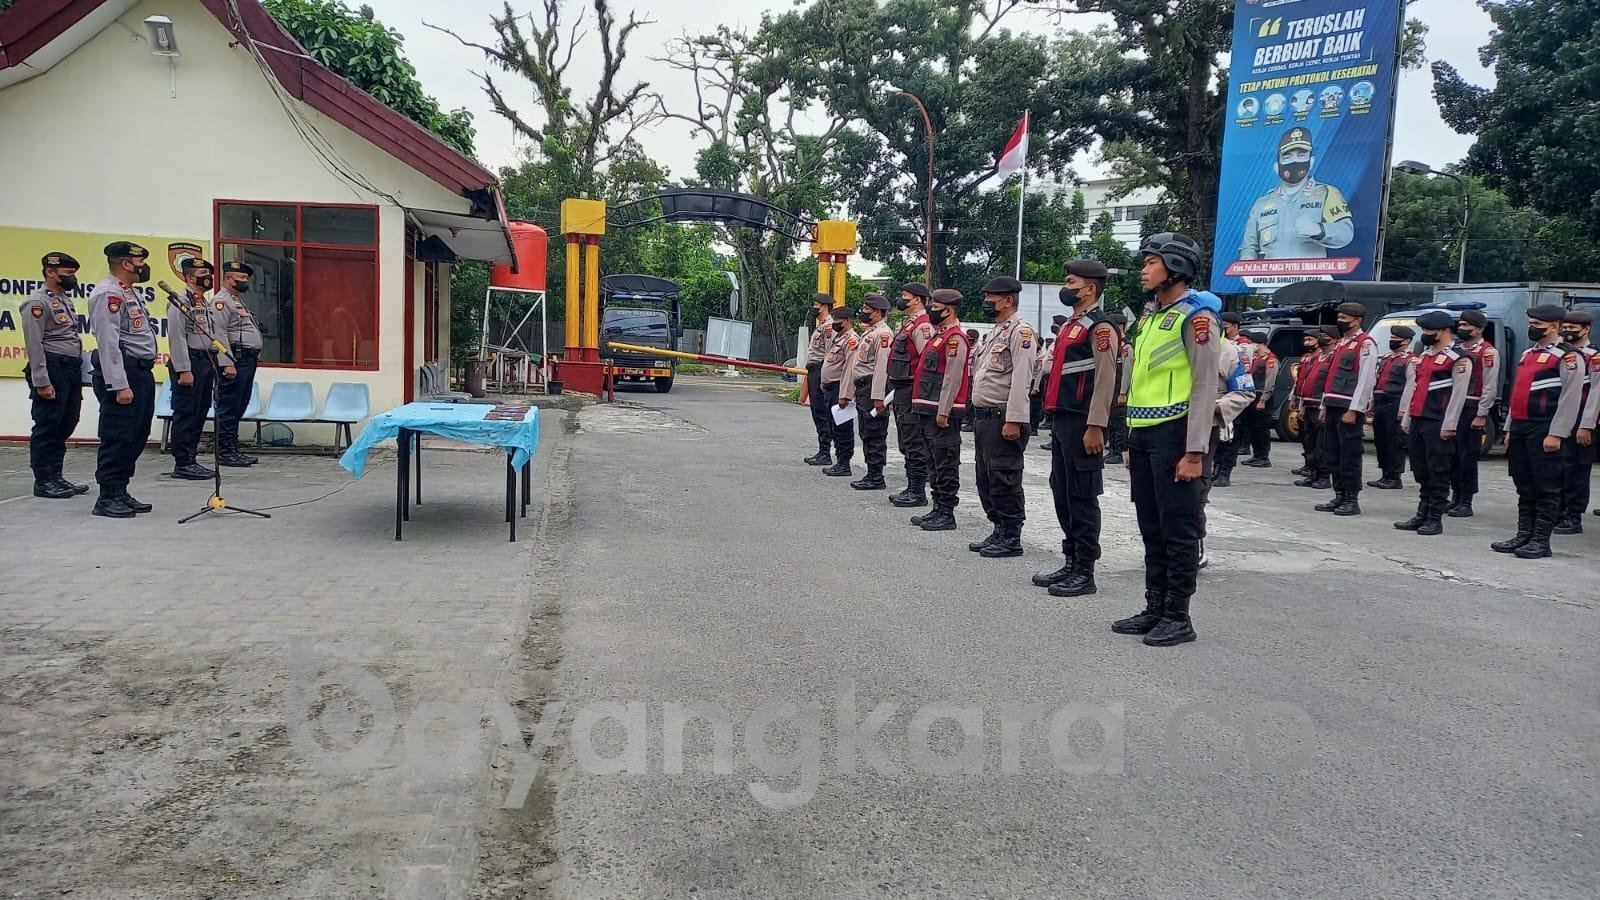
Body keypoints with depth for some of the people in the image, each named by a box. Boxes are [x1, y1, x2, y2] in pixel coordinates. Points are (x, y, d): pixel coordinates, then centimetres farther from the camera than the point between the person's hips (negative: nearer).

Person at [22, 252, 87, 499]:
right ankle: (43, 482, 5)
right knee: (47, 428, -2)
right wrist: (41, 382, -19)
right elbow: (34, 345, -15)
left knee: (65, 427, 13)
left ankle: (56, 477, 22)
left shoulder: (65, 300, 17)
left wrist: (80, 373, 13)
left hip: (71, 368, 9)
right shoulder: (37, 302, -10)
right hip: (52, 368, -9)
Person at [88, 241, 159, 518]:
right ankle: (108, 498, 1)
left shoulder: (131, 293, 20)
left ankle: (120, 492, 21)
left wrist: (144, 376, 18)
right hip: (122, 373, -10)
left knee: (136, 437, 13)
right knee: (118, 437, -6)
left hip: (142, 372, 10)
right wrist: (120, 385, -23)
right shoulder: (108, 293, -12)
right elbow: (108, 342, -19)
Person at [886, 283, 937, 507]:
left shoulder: (922, 326, -14)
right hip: (900, 391, 11)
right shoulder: (908, 325, 19)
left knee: (914, 444, -6)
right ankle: (912, 488, 22)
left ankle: (918, 492, -2)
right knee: (906, 443, 14)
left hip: (911, 392, -11)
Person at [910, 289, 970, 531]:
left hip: (943, 412, -10)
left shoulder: (955, 338, -13)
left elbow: (953, 378, -19)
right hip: (931, 411, 10)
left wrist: (943, 411, -21)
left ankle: (947, 514, -1)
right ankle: (938, 509, 20)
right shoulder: (939, 336, 19)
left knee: (945, 463, -5)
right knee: (934, 462, 13)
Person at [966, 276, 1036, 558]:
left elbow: (1021, 379, -19)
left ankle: (1011, 539, 2)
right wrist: (978, 417, 18)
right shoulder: (996, 331, 20)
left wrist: (1013, 420, -24)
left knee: (1004, 480, -5)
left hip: (1003, 418, -10)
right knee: (986, 479, 13)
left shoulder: (1021, 331, -11)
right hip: (984, 416, 10)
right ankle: (999, 531, 23)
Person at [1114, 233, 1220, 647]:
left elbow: (1204, 386, -13)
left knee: (1178, 529, -1)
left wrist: (1194, 452, -18)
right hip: (1144, 434, 8)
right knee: (1152, 529, 12)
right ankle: (1154, 609, 20)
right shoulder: (1151, 318, 18)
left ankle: (1178, 617, 6)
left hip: (1174, 433, -8)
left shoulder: (1195, 316, -7)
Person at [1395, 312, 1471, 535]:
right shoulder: (1422, 356, 17)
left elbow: (1459, 394, -13)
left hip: (1438, 425, -8)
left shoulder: (1459, 358, -7)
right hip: (1417, 421, 8)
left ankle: (1435, 519, 3)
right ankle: (1422, 515, 19)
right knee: (1421, 472, 12)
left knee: (1438, 472, -2)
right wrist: (1406, 420, 17)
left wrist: (1449, 426, -17)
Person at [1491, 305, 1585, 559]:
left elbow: (1570, 399, -14)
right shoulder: (1528, 354, 18)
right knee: (1525, 488, 12)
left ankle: (1541, 541, 3)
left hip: (1544, 433, -8)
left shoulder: (1567, 356, -8)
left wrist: (1556, 434, -18)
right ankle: (1523, 535, 19)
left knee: (1546, 489, -1)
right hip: (1520, 429, 8)